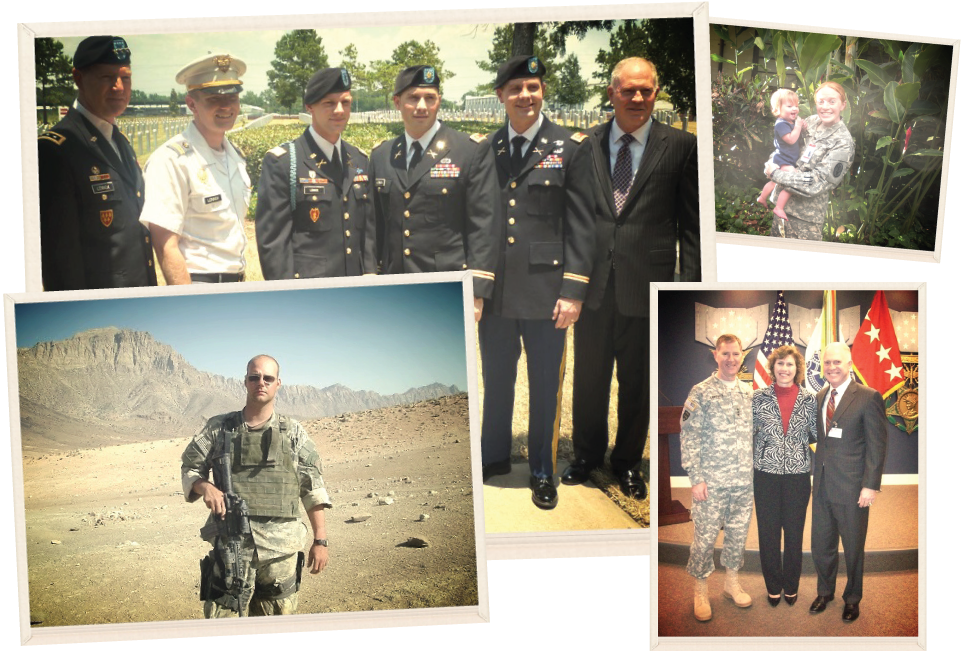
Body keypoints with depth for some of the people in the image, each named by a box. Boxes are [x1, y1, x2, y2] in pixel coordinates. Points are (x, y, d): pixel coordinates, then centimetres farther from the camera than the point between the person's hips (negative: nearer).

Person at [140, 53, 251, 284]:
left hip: (237, 286, 7)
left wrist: (241, 282, 12)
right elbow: (167, 249, -18)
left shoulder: (235, 156, 10)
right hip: (196, 282, -7)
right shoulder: (170, 160, -13)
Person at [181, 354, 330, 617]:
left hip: (281, 548, 1)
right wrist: (205, 486, -11)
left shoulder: (293, 432, 8)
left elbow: (313, 488, 7)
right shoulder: (219, 428, 8)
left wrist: (320, 541, 2)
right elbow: (190, 467, 12)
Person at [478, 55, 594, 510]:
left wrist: (573, 291, -10)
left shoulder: (569, 148, -2)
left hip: (545, 291, -2)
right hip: (495, 290, 3)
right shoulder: (484, 150, 5)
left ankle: (542, 470, 27)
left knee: (545, 386, 9)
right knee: (496, 380, 16)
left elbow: (581, 225, -5)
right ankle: (494, 456, 36)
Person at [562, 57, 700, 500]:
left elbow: (691, 224, -2)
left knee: (637, 382, 12)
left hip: (647, 286, -2)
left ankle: (628, 462, 33)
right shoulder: (586, 145, 4)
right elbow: (573, 212, 8)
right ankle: (587, 455, 36)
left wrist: (690, 286, -6)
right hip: (593, 282, 2)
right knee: (589, 377, 15)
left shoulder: (680, 147, -1)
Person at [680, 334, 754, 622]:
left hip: (745, 480, 5)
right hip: (712, 481, -5)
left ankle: (732, 581, 32)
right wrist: (696, 479, -13)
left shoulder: (748, 392, 8)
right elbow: (688, 438, -10)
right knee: (705, 537, 2)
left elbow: (755, 435, 15)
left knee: (738, 533, 14)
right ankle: (700, 590, 18)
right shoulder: (701, 392, -8)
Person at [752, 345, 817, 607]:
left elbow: (817, 433, 6)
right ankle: (773, 587, 24)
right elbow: (748, 432, 3)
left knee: (794, 533, 9)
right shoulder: (759, 398, -1)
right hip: (766, 474, 0)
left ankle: (791, 586, 27)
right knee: (768, 533, 7)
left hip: (798, 475, 0)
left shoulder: (809, 400, 1)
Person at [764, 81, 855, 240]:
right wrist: (770, 165, -1)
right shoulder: (811, 122, 4)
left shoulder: (843, 143, -15)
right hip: (782, 203, 6)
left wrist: (775, 173, -15)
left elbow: (815, 183, -20)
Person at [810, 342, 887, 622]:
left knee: (853, 546, 10)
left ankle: (852, 599, 30)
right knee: (820, 544, 13)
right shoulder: (820, 397, 8)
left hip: (852, 488, -5)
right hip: (823, 484, 5)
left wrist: (871, 485, -15)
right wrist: (817, 471, 3)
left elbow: (877, 445, -11)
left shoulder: (868, 398, -10)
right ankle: (825, 591, 34)